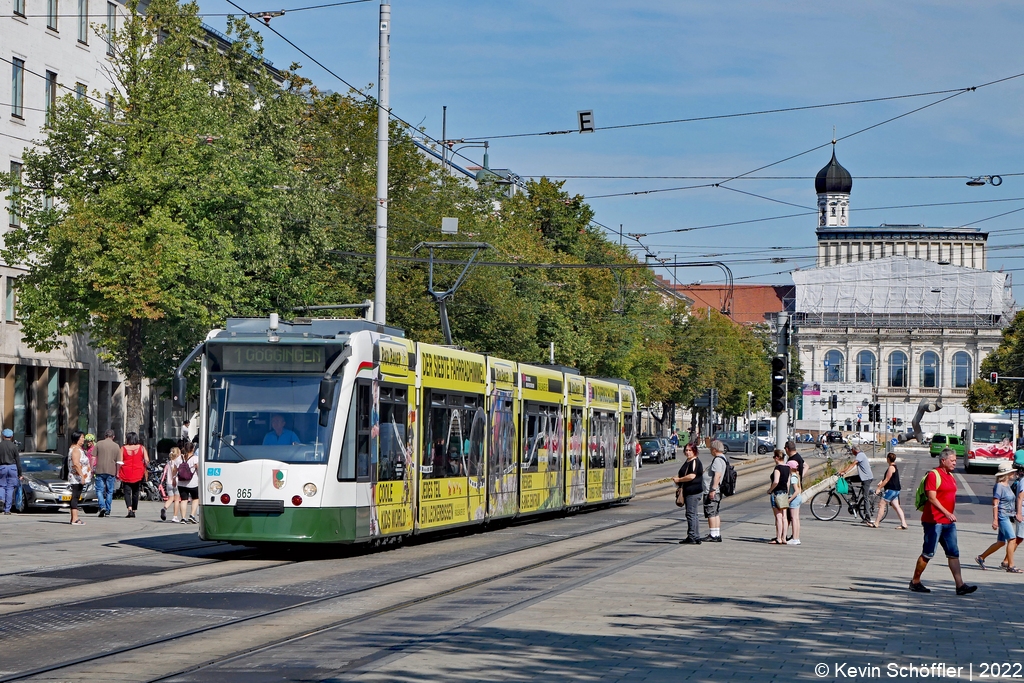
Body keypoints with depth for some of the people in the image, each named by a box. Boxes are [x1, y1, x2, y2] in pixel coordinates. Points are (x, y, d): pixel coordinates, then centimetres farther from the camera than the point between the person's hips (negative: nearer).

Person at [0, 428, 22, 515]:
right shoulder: (14, 446, -1)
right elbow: (18, 460, 0)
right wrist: (20, 473, 5)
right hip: (12, 467, 0)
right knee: (10, 488, 3)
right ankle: (7, 509, 3)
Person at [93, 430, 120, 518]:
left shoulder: (99, 444, 3)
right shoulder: (116, 446, 4)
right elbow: (118, 461, 3)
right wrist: (117, 473, 9)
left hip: (100, 471, -1)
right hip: (111, 471, 1)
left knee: (99, 490, 3)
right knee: (109, 491, 9)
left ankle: (102, 506, -17)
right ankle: (107, 511, 9)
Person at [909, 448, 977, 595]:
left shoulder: (951, 476, 16)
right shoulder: (933, 475, -12)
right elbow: (932, 498, -20)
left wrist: (951, 514, 19)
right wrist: (946, 513, -27)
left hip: (949, 522, 8)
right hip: (934, 521, -8)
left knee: (954, 553, 2)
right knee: (928, 554, -1)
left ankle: (960, 585, 0)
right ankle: (915, 582, 11)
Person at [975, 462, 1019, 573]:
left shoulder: (1007, 485, 14)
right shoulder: (999, 486, -13)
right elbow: (995, 504, -15)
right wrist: (995, 519, -19)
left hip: (1008, 517, 10)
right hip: (1002, 516, -10)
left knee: (1001, 542, 13)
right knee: (1012, 539, -13)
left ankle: (981, 558, 23)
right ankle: (1010, 566, -11)